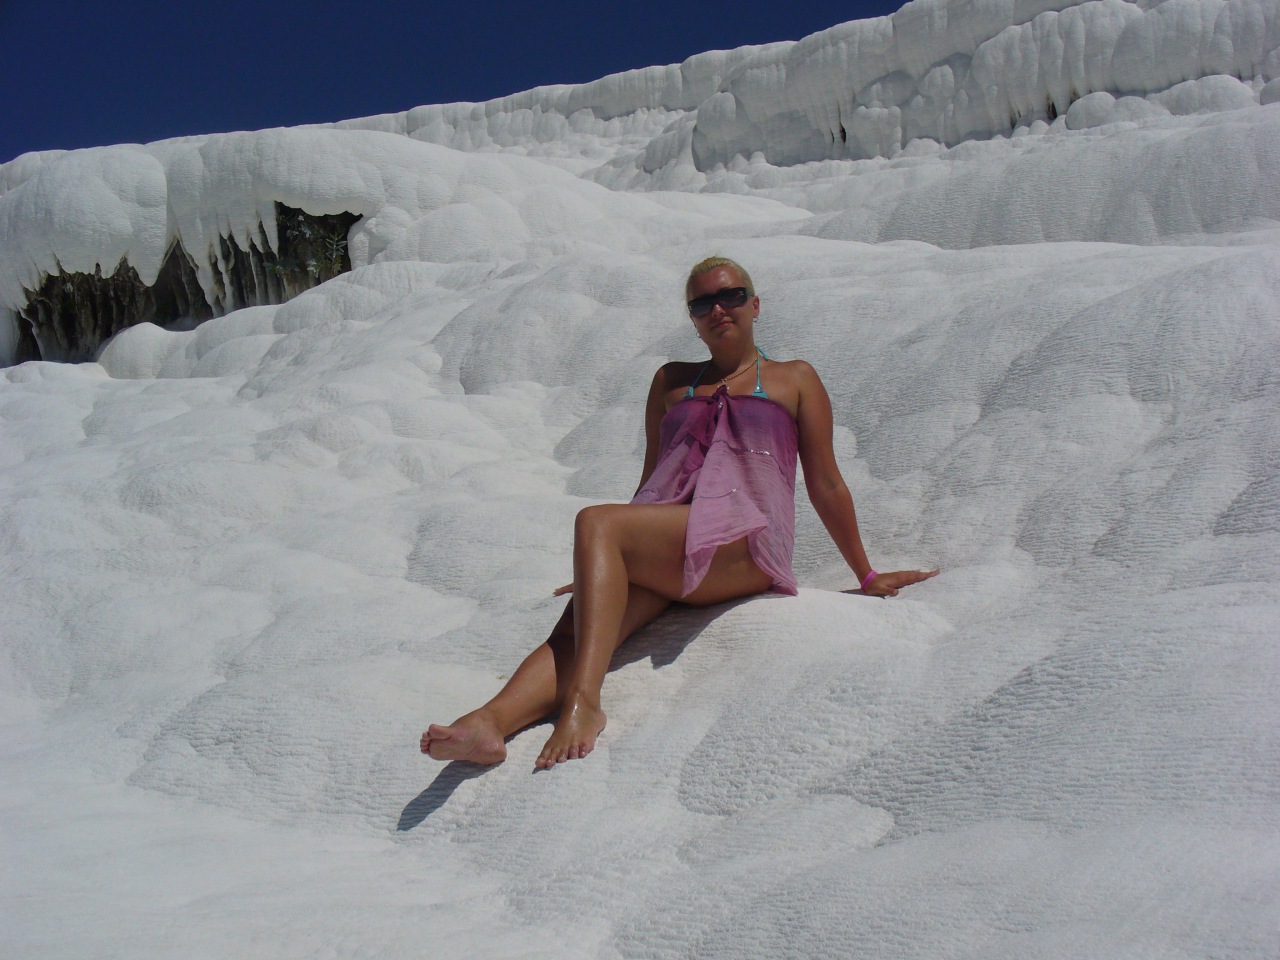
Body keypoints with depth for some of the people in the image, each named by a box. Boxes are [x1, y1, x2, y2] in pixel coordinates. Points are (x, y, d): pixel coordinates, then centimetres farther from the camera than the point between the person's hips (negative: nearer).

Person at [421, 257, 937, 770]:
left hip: (744, 545, -4)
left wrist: (867, 576, 18)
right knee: (575, 627, -28)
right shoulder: (672, 380, 29)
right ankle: (489, 723, -50)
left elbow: (826, 486, 19)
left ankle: (583, 703, -44)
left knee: (596, 521, -32)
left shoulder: (794, 379, 20)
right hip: (661, 548, 4)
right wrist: (597, 572, 29)